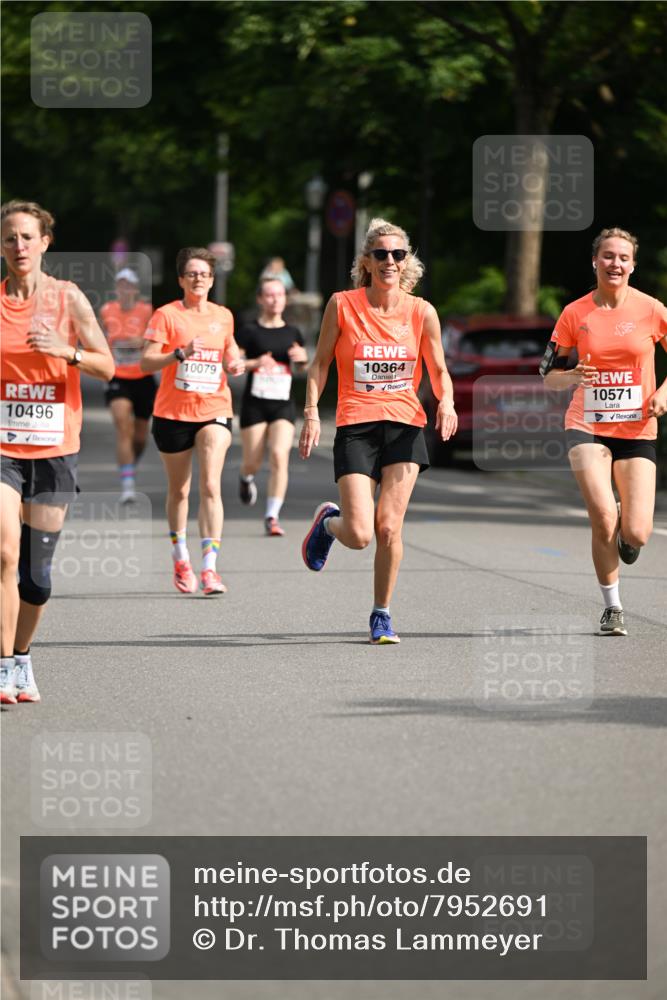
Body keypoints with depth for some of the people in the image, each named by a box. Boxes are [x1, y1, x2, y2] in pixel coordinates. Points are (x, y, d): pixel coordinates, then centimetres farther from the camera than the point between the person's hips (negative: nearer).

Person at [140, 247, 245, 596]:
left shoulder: (223, 316, 7)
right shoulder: (166, 315, -5)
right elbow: (146, 362, -12)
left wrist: (235, 363, 3)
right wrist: (180, 353, -27)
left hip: (214, 410, 1)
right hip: (173, 413, -1)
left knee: (210, 486, -15)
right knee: (178, 491, 11)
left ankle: (209, 568, -20)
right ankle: (180, 559, 33)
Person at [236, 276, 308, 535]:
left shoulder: (292, 333, 9)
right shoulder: (249, 331, -3)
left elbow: (302, 368, 19)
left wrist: (302, 358, -3)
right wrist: (255, 363, -22)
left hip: (283, 405, 2)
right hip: (254, 404, -2)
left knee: (280, 456, -16)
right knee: (253, 462, 2)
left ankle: (272, 517, -12)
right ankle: (246, 478, 42)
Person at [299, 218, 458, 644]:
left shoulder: (422, 312, 1)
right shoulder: (343, 305, -2)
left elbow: (439, 372, 11)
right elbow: (320, 362, 7)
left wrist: (446, 402, -10)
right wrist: (312, 411, -5)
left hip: (405, 425, 1)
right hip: (356, 425, -1)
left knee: (389, 527, -7)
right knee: (359, 535, -11)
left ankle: (382, 614, 12)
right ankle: (329, 521, 26)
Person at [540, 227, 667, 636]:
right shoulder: (575, 314, 0)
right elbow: (549, 374, 6)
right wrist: (573, 377, -15)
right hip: (587, 426, 0)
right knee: (603, 518, -19)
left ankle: (625, 528, 33)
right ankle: (613, 607, 3)